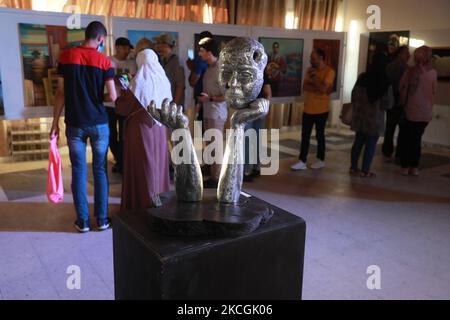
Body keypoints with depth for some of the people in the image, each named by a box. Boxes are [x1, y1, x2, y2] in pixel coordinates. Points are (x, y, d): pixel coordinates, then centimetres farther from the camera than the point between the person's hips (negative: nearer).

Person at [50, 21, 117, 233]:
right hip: (98, 123, -1)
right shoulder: (104, 61, -4)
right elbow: (112, 97, -9)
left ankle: (82, 221, 13)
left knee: (79, 172, 7)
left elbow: (61, 93, 1)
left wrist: (55, 122, 7)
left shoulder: (66, 56, 1)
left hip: (74, 124, 1)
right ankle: (102, 219, 14)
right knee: (100, 170, 8)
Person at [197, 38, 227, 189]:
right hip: (207, 112, 9)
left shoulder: (221, 70, -18)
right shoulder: (208, 68, 9)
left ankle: (216, 179, 7)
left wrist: (210, 99, -19)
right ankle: (212, 175, 23)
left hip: (217, 113, -9)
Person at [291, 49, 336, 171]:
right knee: (305, 135, 4)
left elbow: (323, 89, -22)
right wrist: (317, 88, -17)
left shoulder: (329, 71, -11)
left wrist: (314, 76, -15)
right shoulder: (311, 70, 7)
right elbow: (305, 87, -3)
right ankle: (302, 162, 9)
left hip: (321, 110, -5)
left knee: (319, 135, 7)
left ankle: (321, 160, 23)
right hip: (308, 108, 5)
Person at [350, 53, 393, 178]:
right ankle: (365, 171, 8)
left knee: (358, 141, 14)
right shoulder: (386, 82, -12)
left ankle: (354, 168, 20)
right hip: (375, 117, -3)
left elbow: (354, 95, 5)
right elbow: (389, 103, -7)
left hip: (360, 115, 3)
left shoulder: (362, 77, -5)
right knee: (371, 144, 5)